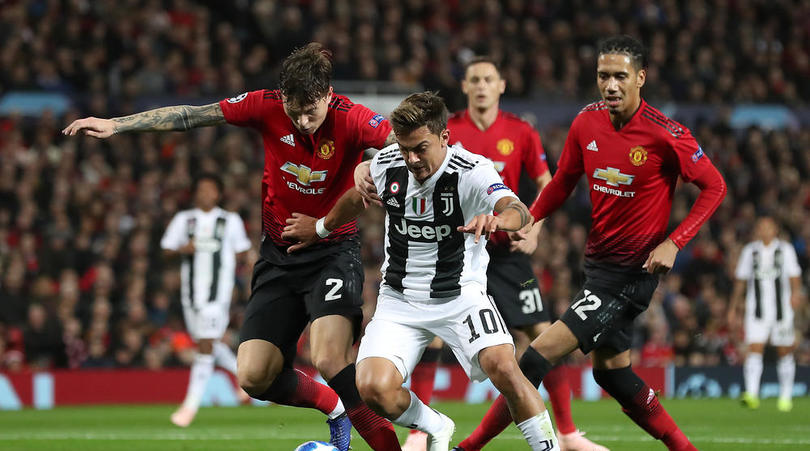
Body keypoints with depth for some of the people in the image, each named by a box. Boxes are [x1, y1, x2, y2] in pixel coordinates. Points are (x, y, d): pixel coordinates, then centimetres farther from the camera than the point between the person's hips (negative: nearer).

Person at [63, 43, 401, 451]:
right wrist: (115, 124, -2)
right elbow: (190, 116, -3)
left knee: (328, 358, -28)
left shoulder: (351, 119, -19)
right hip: (279, 254, 4)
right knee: (253, 377, -4)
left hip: (334, 252, -4)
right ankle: (334, 407, 22)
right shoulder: (266, 107, -11)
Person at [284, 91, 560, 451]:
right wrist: (321, 227, 34)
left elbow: (519, 211, -38)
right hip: (400, 300, 3)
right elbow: (358, 198, 19)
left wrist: (498, 218, -61)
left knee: (502, 366, -29)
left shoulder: (472, 172, -19)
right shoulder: (386, 165, -6)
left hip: (461, 296, -3)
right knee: (374, 388, -17)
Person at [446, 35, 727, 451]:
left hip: (632, 271, -7)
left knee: (540, 355, -12)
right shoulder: (586, 123, 0)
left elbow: (714, 187, -8)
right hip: (597, 260, 7)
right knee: (610, 371, 16)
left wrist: (673, 243, -18)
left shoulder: (666, 135, -17)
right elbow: (563, 182, 15)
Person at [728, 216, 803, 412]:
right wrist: (734, 307, 16)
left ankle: (786, 396, 20)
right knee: (754, 350, -14)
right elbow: (740, 280, 16)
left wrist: (795, 293, -24)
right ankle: (752, 394, -25)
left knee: (785, 353, 6)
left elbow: (794, 275, -4)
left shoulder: (785, 250, 4)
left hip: (782, 309, 0)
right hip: (757, 311, 0)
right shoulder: (750, 251, 9)